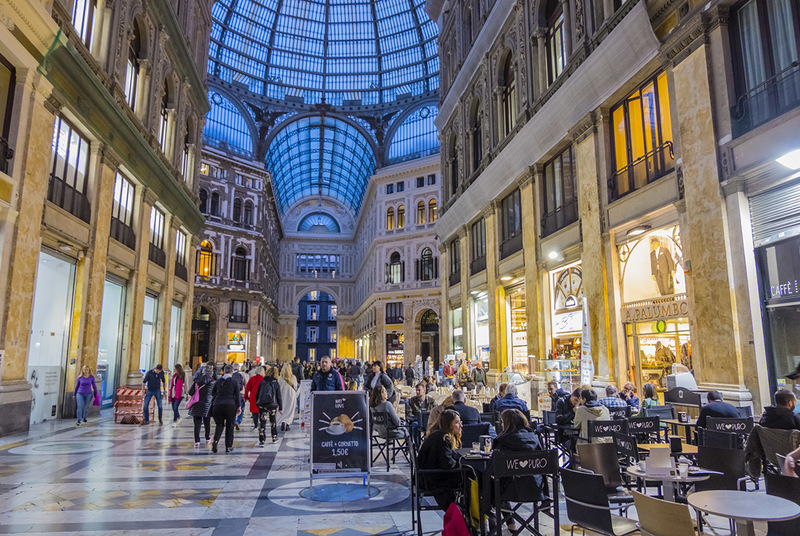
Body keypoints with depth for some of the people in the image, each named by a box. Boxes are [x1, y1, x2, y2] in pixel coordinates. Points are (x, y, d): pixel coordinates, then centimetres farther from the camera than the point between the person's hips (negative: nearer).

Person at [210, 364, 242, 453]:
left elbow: (212, 393, 14)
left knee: (219, 424, 13)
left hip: (217, 405, 2)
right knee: (230, 426, 10)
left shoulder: (218, 381, 5)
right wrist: (239, 406, 4)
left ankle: (215, 440, -14)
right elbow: (237, 396, -2)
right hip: (230, 405, -2)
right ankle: (228, 446, 12)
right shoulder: (235, 382, -1)